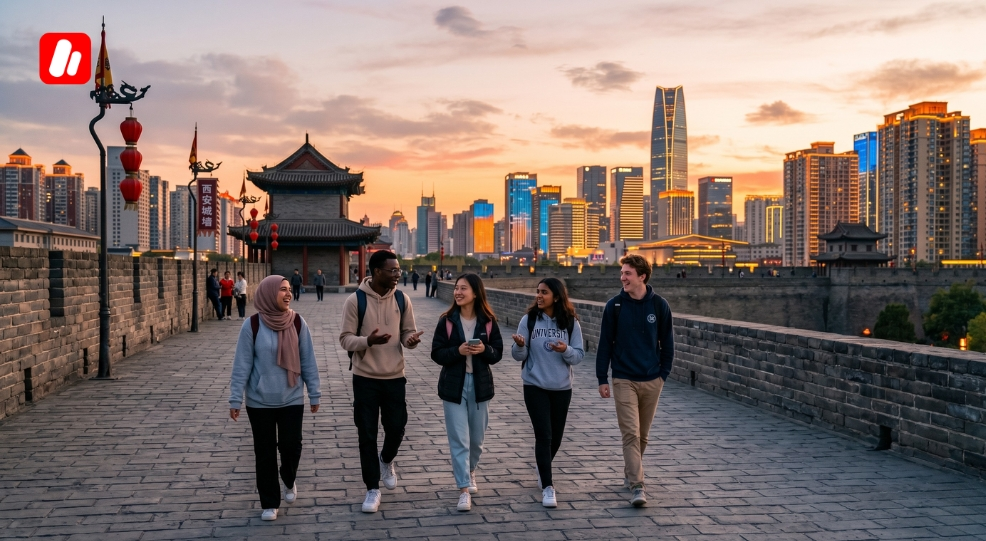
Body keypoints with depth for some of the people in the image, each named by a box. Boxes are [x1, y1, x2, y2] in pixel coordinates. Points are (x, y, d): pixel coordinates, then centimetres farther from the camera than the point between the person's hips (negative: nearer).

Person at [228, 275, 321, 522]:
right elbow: (242, 365, -7)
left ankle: (289, 482, 36)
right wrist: (235, 399, -7)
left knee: (291, 446, 3)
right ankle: (269, 503, 22)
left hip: (292, 399, 1)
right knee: (265, 452, 7)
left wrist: (314, 393, 4)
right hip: (260, 401, -1)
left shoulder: (298, 323, -5)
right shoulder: (252, 326, -11)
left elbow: (308, 361, 1)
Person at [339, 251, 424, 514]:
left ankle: (386, 461, 43)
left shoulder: (402, 299, 0)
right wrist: (368, 340, -29)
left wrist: (412, 340, -18)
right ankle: (373, 489, 16)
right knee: (367, 434, 3)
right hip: (365, 377, -3)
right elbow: (345, 339, -9)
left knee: (396, 428, 9)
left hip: (395, 376, 3)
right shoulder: (355, 300, -10)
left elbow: (407, 332, 6)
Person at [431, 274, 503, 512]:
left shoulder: (488, 321, -2)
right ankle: (464, 490, 0)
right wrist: (458, 351, -22)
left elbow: (498, 353, 2)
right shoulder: (447, 321, -5)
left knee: (476, 438, 14)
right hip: (454, 385, -2)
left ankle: (470, 471, 42)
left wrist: (484, 349, -19)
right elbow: (437, 353, -5)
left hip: (480, 385, 2)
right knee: (459, 439, -4)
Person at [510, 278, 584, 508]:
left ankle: (543, 469, 42)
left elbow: (579, 355, -3)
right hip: (535, 386, -2)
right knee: (544, 435, -9)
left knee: (556, 436, 14)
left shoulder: (571, 323, -4)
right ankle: (548, 487, -3)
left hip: (562, 388, 2)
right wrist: (520, 345, -27)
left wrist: (566, 350, -23)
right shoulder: (529, 320, -6)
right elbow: (518, 355, -5)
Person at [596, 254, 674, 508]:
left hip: (652, 381, 2)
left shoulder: (659, 305, -2)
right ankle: (637, 485, -8)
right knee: (631, 433, -9)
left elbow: (667, 342, 5)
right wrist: (602, 379, -2)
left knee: (642, 434, 14)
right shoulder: (614, 306, -4)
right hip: (623, 380, -2)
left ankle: (631, 472, 34)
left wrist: (663, 373, 0)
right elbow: (605, 343, 0)